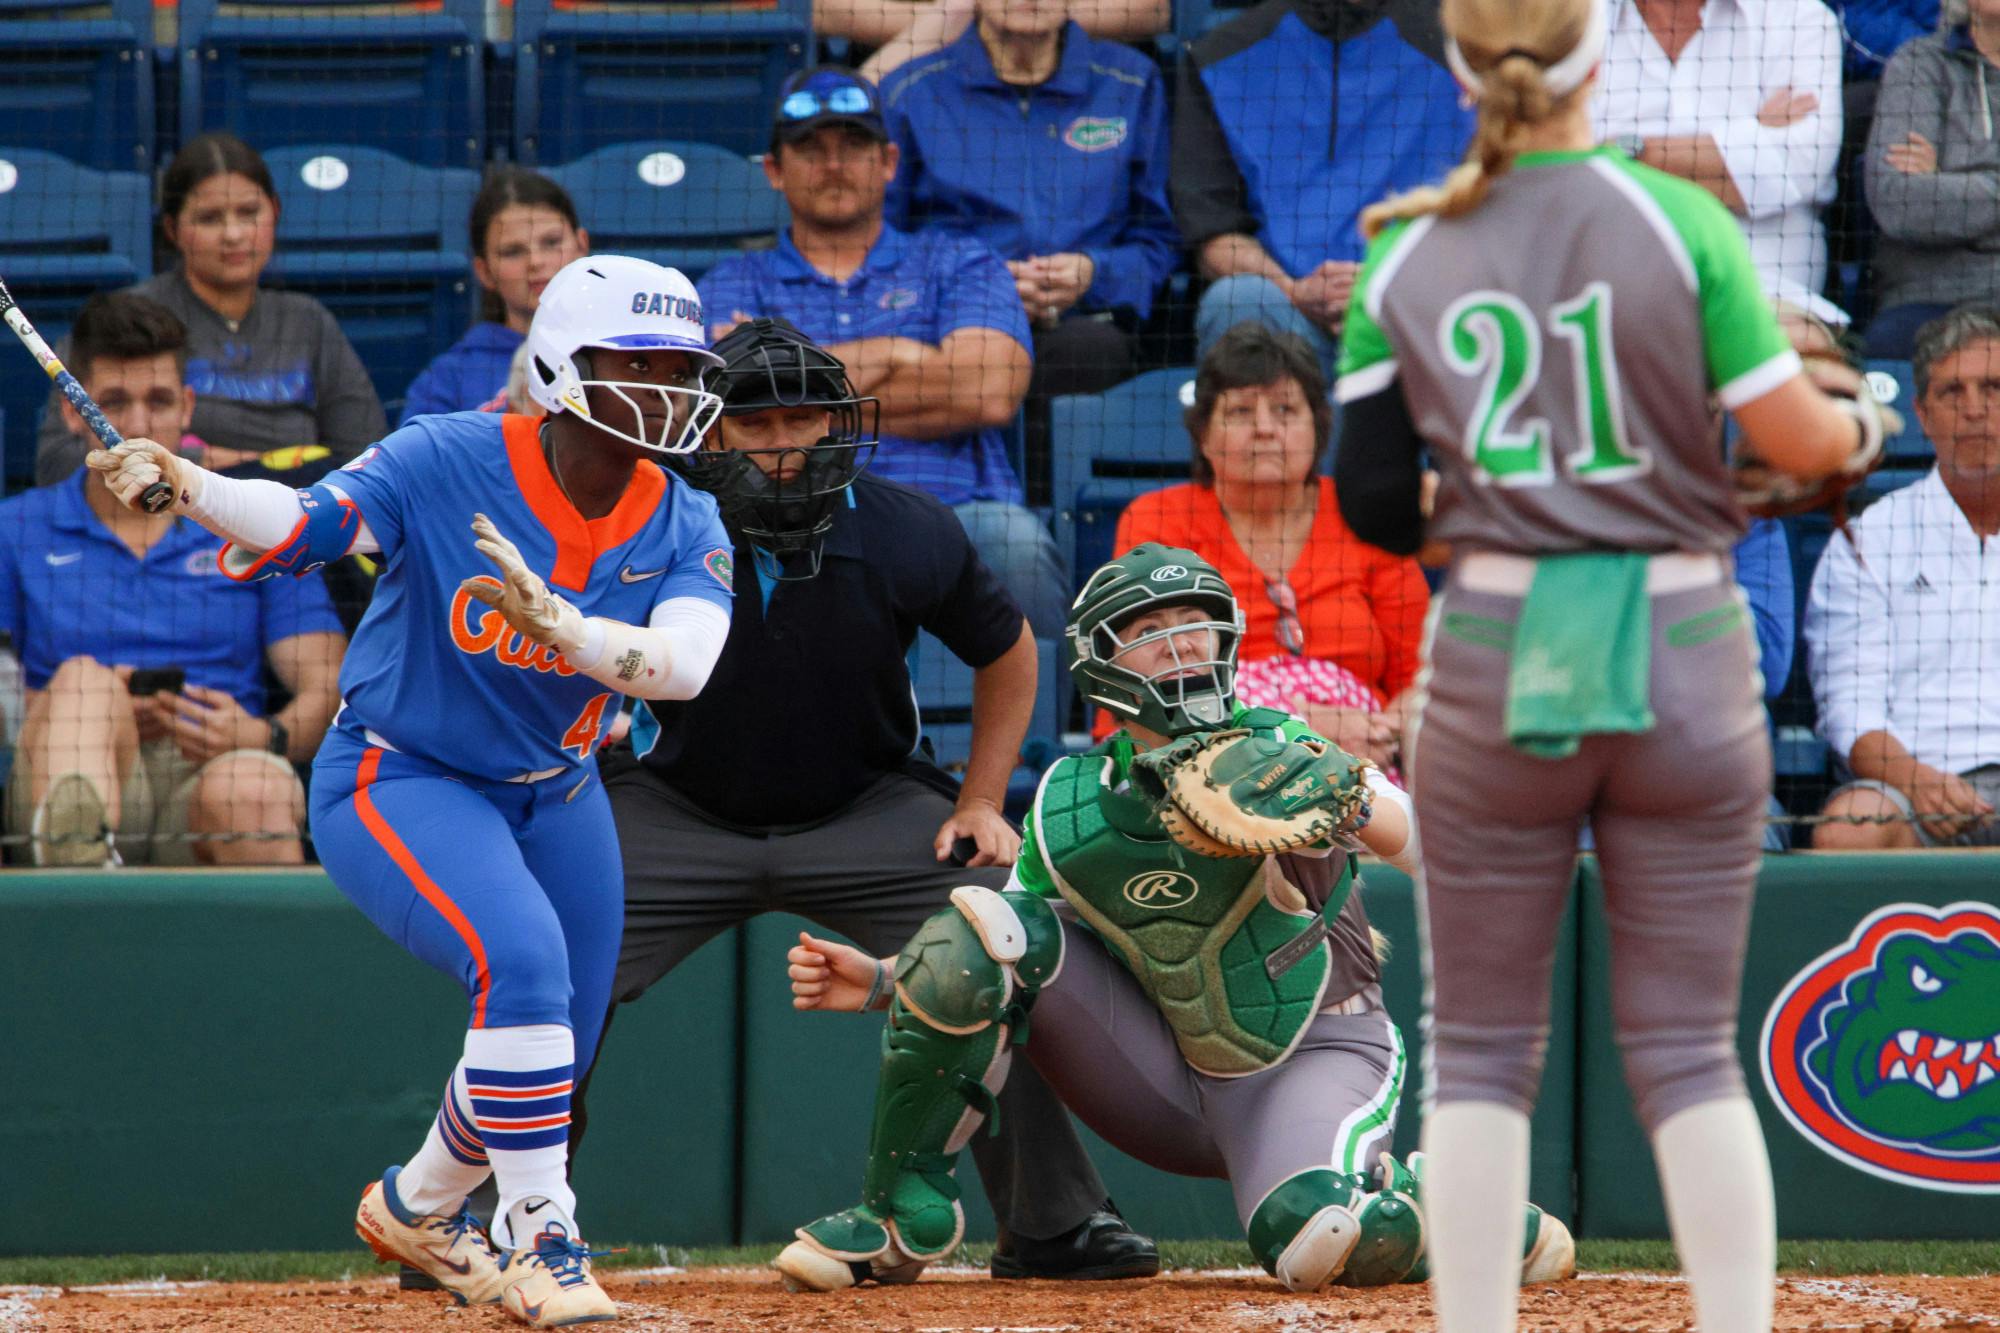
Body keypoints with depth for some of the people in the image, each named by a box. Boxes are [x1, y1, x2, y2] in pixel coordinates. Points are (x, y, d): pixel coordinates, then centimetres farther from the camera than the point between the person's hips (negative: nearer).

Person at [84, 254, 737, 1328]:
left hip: (555, 795, 6)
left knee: (553, 1054, 15)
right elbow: (298, 524, -30)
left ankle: (415, 1208, 45)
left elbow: (683, 662, -27)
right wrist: (183, 484, -49)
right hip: (398, 783, -6)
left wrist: (550, 618, -44)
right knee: (521, 959, -30)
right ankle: (541, 1239, -21)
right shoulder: (448, 464, -20)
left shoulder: (684, 527, -10)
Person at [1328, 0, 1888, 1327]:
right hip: (1684, 657, -1)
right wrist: (1862, 419, 14)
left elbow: (1374, 508, 1)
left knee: (1482, 1050, 8)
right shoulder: (1680, 220, -5)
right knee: (1688, 1050, 5)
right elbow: (1795, 437, -8)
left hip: (1493, 655, 1)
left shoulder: (1405, 261, 1)